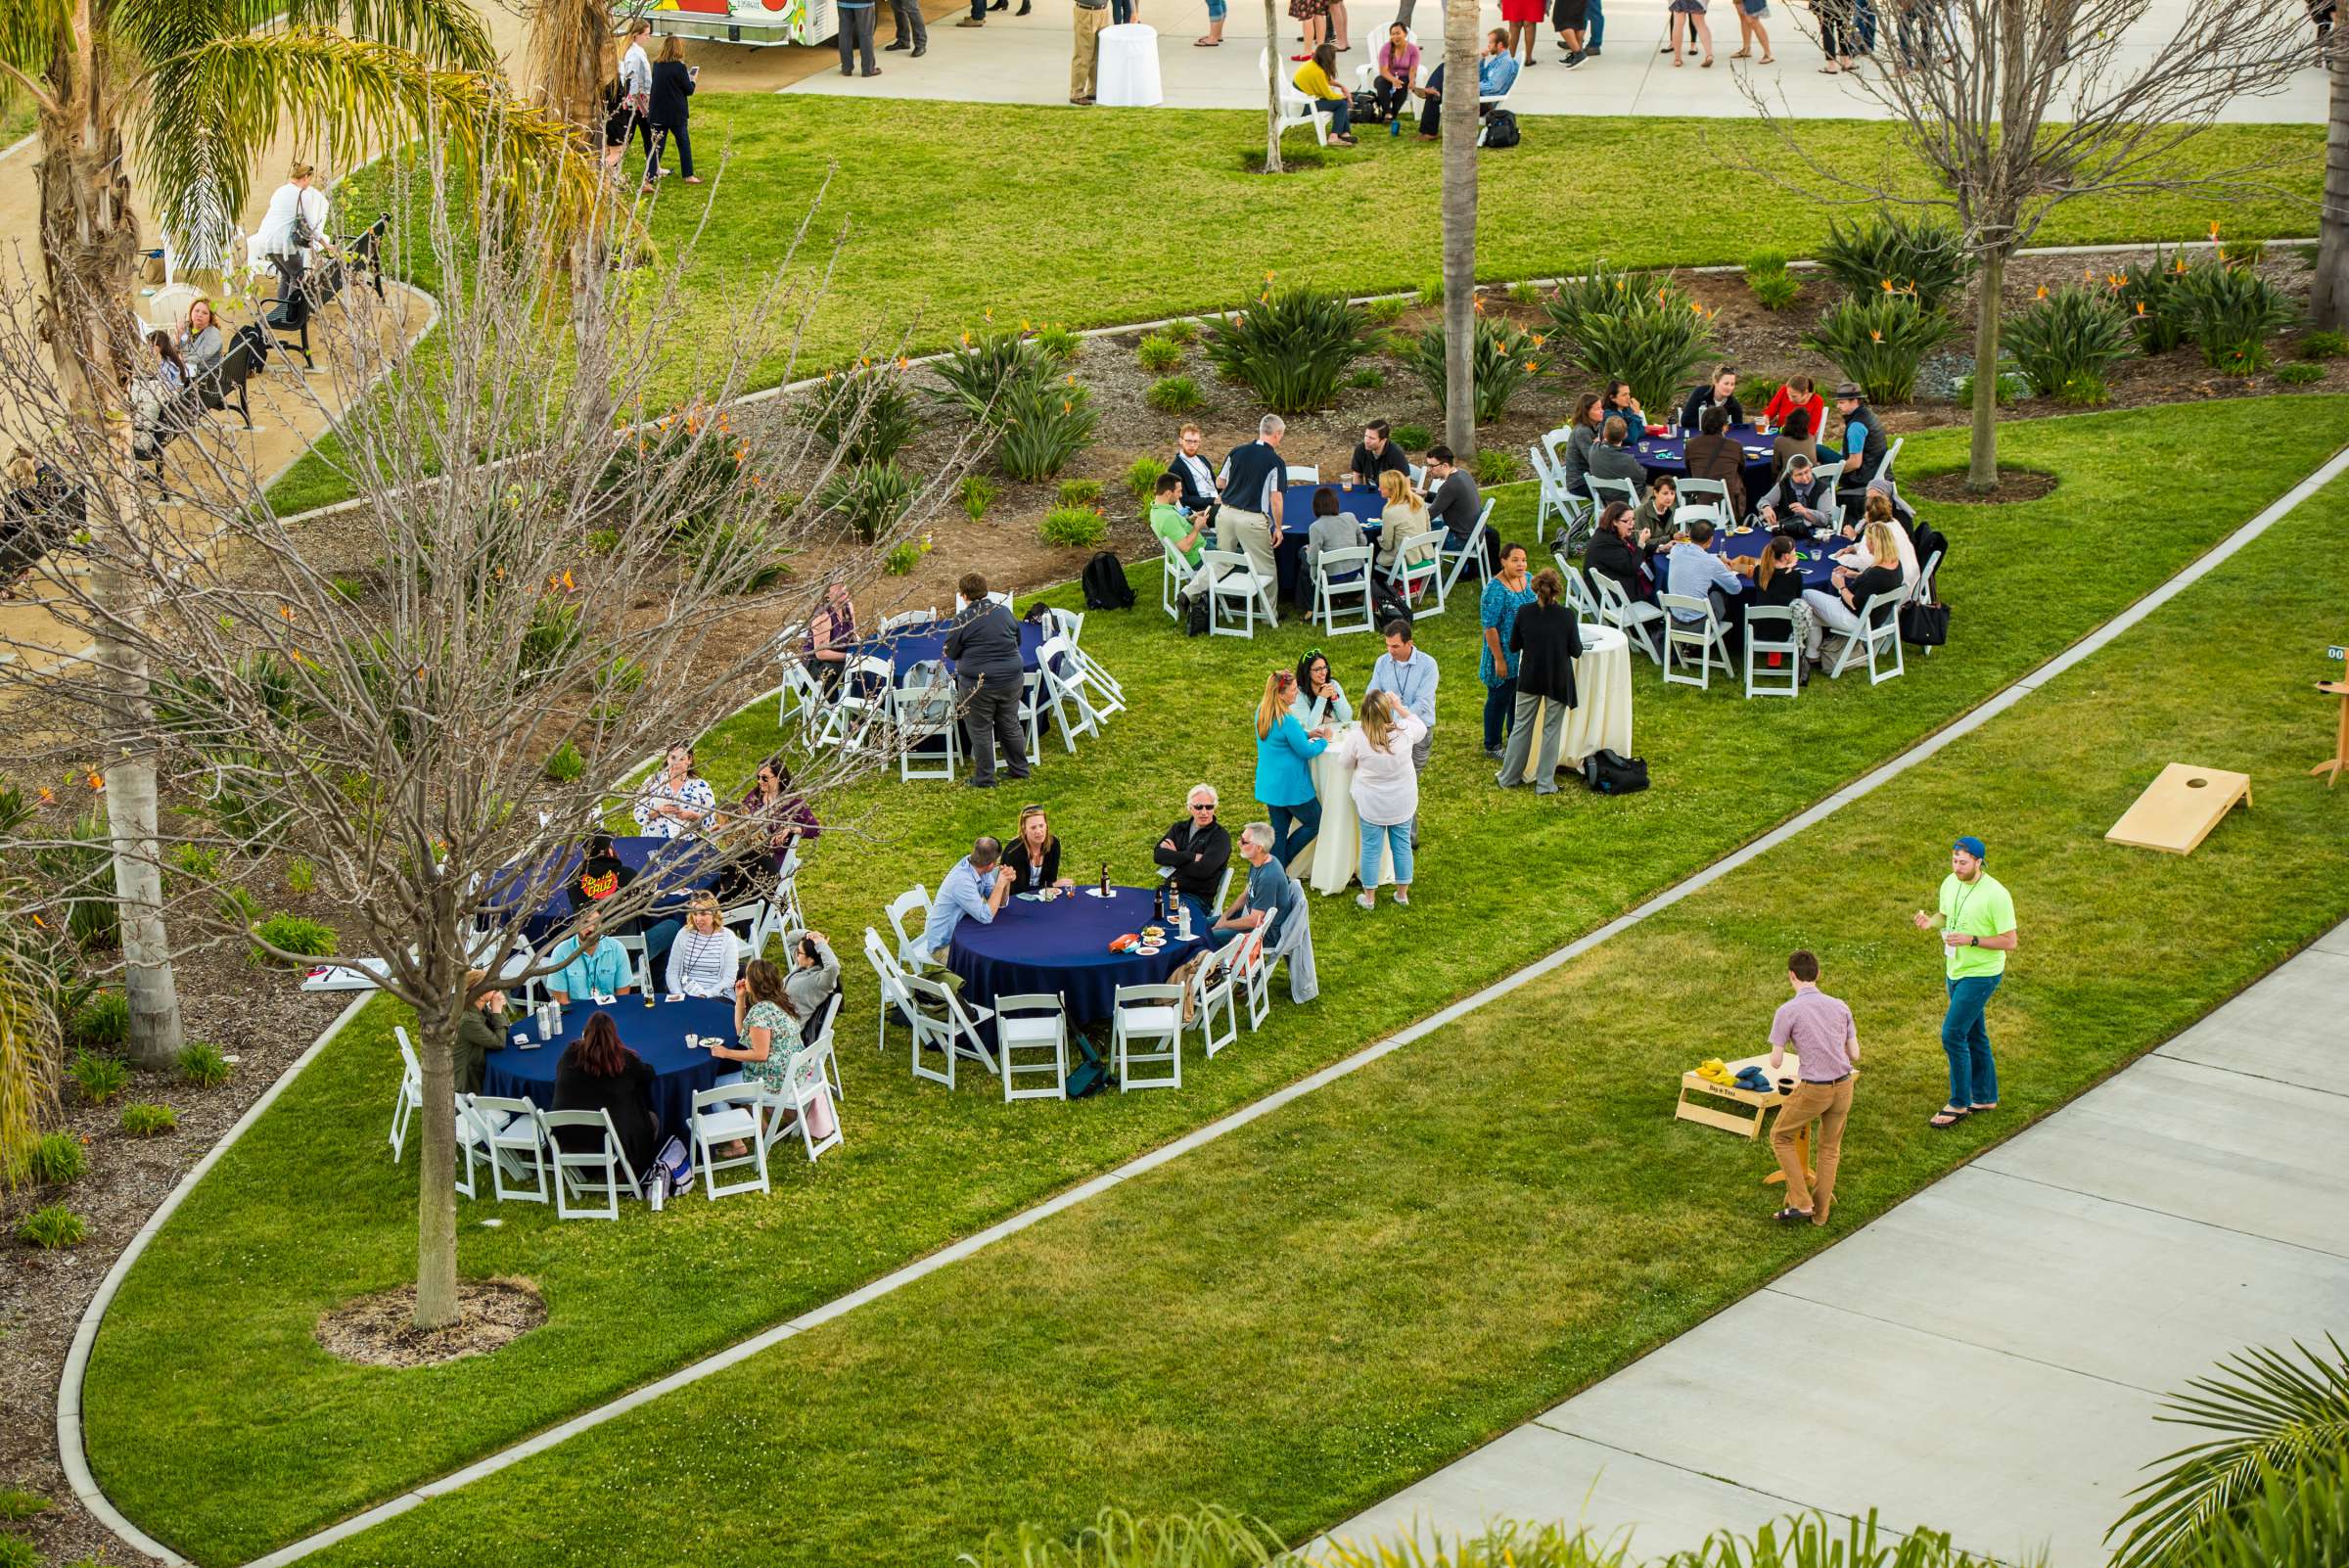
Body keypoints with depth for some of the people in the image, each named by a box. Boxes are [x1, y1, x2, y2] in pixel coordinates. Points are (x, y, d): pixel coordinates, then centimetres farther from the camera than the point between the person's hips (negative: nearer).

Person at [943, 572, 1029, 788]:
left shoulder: (963, 620, -13)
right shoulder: (1004, 611, 2)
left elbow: (951, 652, -5)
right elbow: (1017, 639, 16)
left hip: (978, 684, -5)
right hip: (1011, 679, 5)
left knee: (980, 730, 7)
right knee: (1010, 725, 19)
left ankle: (984, 779, 13)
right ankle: (1019, 769, 30)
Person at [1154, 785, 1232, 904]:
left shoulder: (1220, 836, -2)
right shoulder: (1179, 828, 15)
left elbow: (1203, 870, -15)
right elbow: (1158, 855, -1)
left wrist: (1173, 858, -3)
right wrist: (1191, 856, -11)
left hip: (1198, 898, -5)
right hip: (1169, 890, 5)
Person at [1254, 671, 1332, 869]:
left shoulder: (1261, 712, 1)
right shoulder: (1287, 722, -26)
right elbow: (1306, 751, -16)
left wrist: (1307, 734, 9)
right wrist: (1324, 740, 1)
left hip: (1269, 784, 8)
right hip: (1291, 786, -8)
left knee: (1279, 830, 16)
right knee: (1315, 824, 10)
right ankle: (1280, 866, 9)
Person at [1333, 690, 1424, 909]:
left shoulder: (1356, 737, -23)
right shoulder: (1404, 731, -18)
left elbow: (1346, 763, -5)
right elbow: (1421, 729, 7)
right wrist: (1399, 706, 7)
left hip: (1371, 804, -2)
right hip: (1403, 803, 2)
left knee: (1371, 847, 12)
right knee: (1402, 845, 17)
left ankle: (1369, 897, 23)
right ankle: (1402, 893, 30)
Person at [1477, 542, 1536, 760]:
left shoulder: (1528, 580, 1)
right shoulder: (1495, 589, -23)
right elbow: (1490, 627, -21)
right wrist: (1499, 659, -21)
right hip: (1506, 657, -7)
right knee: (1499, 699, 7)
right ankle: (1492, 746, 21)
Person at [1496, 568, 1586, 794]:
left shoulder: (1524, 613, -10)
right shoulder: (1567, 615, -16)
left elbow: (1513, 646, 0)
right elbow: (1576, 651, -8)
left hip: (1529, 678, 2)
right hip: (1558, 681, -2)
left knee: (1521, 726, 16)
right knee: (1552, 729, 10)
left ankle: (1509, 778, 23)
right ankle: (1545, 783, 13)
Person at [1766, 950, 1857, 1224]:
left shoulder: (1787, 1011, -10)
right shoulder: (1839, 1007, 5)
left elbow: (1776, 1062, -7)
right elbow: (1854, 1054, 7)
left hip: (1813, 1090, -5)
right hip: (1843, 1086, 5)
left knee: (1781, 1138, 16)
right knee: (1829, 1149, 19)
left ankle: (1801, 1203, 11)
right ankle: (1820, 1211, 24)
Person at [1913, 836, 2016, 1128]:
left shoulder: (1996, 895, -23)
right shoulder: (1950, 883, 0)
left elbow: (2010, 942, -19)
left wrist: (1972, 940, -28)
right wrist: (1930, 921, -5)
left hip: (1981, 975, -8)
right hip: (1955, 972, 8)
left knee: (1952, 1034, -10)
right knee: (1974, 1036, 18)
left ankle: (1959, 1104, 4)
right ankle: (1985, 1098, 31)